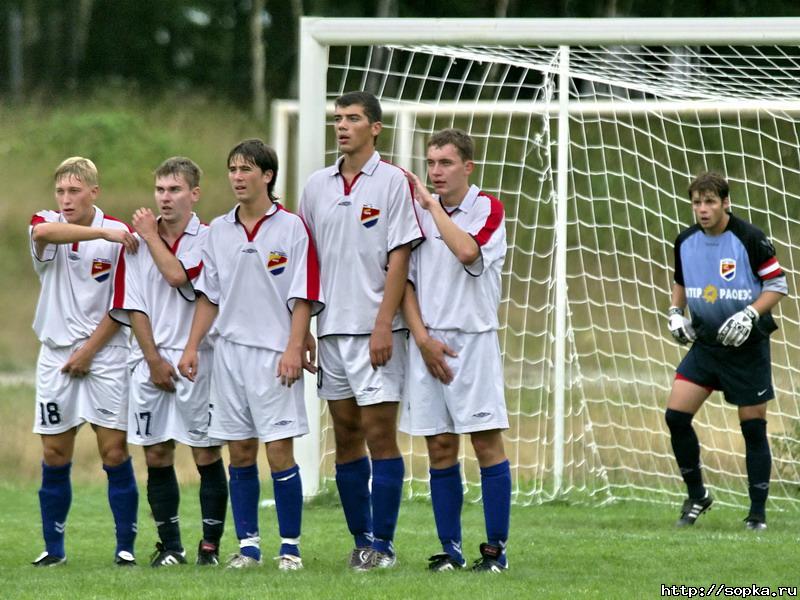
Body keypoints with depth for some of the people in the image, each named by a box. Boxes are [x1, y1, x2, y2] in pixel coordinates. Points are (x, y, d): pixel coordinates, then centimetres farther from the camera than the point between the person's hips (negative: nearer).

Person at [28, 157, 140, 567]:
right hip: (56, 354, 2)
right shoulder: (46, 224, 0)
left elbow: (121, 306, -4)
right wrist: (102, 232, -32)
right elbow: (43, 231, -27)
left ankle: (125, 546, 0)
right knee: (54, 455, 3)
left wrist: (88, 351, -8)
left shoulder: (119, 237, -5)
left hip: (104, 355, -2)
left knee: (114, 451, -5)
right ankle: (54, 548, 11)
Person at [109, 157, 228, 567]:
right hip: (151, 360, 4)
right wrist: (153, 359, -1)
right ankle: (169, 545, 11)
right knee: (156, 456, 4)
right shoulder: (137, 243, 9)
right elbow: (133, 306, 7)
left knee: (207, 454, -3)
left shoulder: (208, 240, -2)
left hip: (197, 359, -4)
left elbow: (178, 276, -19)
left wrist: (152, 236, -6)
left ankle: (210, 544, 2)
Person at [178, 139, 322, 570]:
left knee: (279, 452, -7)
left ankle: (290, 547, 1)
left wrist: (293, 349, -14)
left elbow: (302, 297, -5)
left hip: (274, 354, -5)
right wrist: (192, 347, 9)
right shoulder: (218, 230, 11)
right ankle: (248, 544, 11)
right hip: (229, 352, 5)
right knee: (240, 453, 5)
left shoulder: (291, 228, -3)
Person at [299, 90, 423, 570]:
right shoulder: (317, 185, 12)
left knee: (380, 435, -7)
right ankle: (361, 539, 13)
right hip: (331, 329, 5)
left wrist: (383, 326, -14)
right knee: (346, 437, 7)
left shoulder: (393, 181, -4)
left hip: (376, 330, -5)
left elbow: (399, 257, -8)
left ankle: (382, 543, -3)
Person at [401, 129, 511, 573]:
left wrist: (433, 204, -14)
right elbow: (406, 280, 8)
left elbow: (467, 252, -22)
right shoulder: (417, 212, 9)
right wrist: (422, 338, -3)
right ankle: (450, 549, 9)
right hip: (428, 342, 4)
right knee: (440, 448, 4)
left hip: (473, 339, -4)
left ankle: (495, 549, -2)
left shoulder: (488, 209, -2)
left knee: (487, 443, -5)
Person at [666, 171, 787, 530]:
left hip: (747, 346, -5)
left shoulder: (749, 239, -14)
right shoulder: (686, 242, 1)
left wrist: (750, 314, -23)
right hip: (705, 343, 5)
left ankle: (758, 513, 10)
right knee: (676, 415, -7)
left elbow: (778, 284, -10)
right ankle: (696, 496, 11)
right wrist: (675, 313, 2)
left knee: (753, 427, 0)